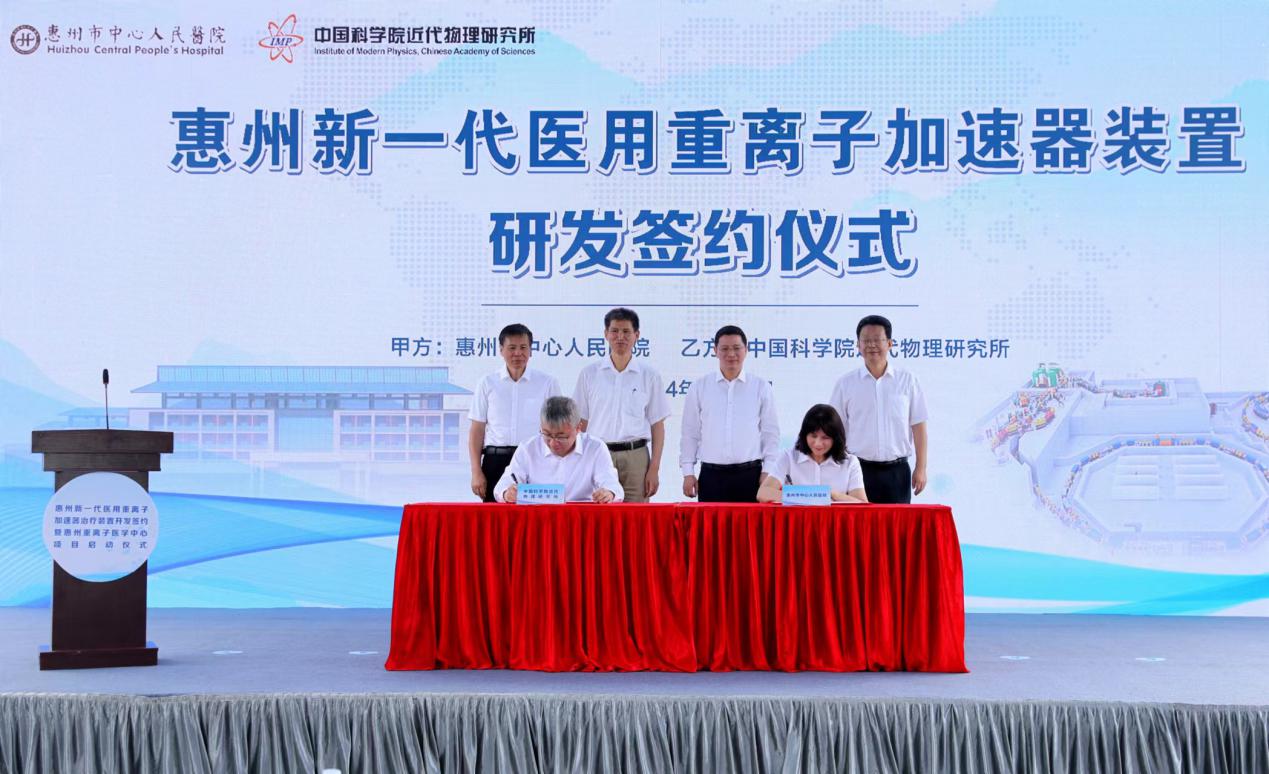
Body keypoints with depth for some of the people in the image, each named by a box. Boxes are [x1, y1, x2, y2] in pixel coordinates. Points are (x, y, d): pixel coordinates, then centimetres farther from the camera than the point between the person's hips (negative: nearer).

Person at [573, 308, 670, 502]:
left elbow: (657, 426, 7)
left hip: (635, 457, 0)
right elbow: (581, 423, 10)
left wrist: (654, 469, 1)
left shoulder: (649, 376, 6)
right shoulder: (589, 374, 8)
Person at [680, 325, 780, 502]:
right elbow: (690, 433, 9)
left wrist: (768, 471, 0)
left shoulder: (761, 388, 5)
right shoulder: (699, 387, 6)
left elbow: (771, 433, 7)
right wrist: (688, 472, 4)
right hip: (711, 475, 1)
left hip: (750, 475, 0)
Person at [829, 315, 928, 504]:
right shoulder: (845, 384, 5)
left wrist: (920, 469, 0)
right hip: (859, 469, 0)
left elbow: (918, 426, 5)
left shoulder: (907, 381, 5)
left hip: (897, 471, 0)